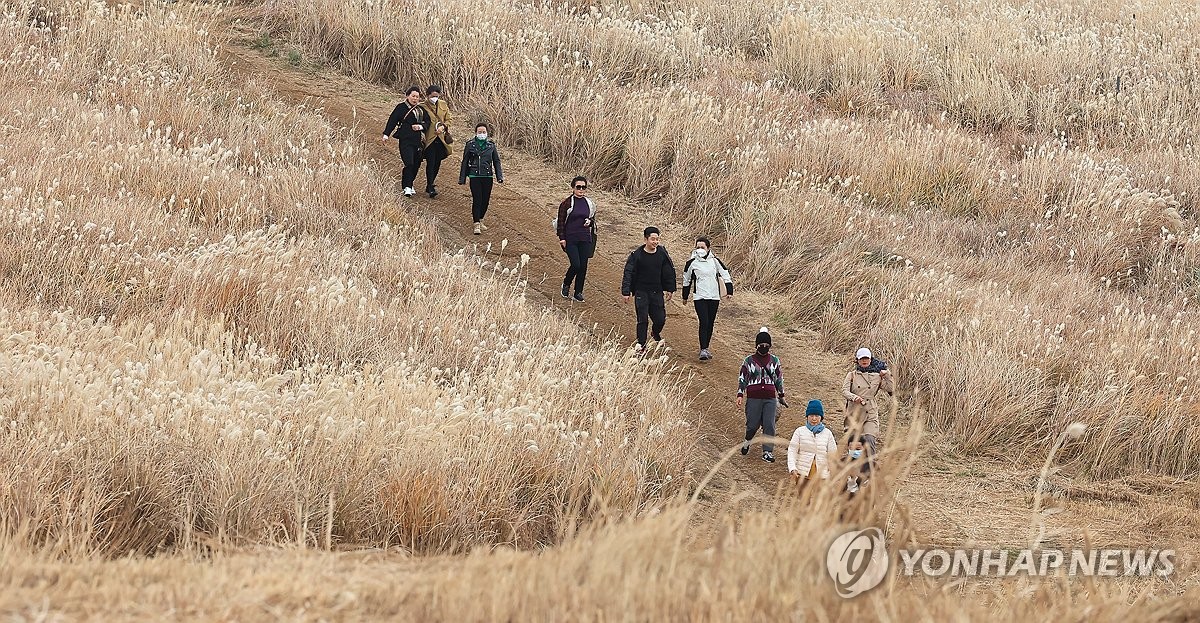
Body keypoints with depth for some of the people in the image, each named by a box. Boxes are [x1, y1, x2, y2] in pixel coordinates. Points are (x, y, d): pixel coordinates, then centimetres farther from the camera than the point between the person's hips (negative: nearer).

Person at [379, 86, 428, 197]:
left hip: (418, 140, 5)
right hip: (405, 139, -5)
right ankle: (407, 187, -12)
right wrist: (386, 135, -8)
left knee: (416, 163, 6)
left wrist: (421, 126, -11)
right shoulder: (401, 108, 0)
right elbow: (392, 121, -2)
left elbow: (427, 121, 11)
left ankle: (409, 184, 21)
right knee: (409, 163, -14)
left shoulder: (421, 109, 14)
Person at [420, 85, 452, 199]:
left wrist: (443, 127, -6)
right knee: (430, 163, -9)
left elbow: (448, 120, 14)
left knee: (437, 163, 9)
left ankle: (430, 184, 25)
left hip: (441, 139, 5)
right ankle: (430, 188, -7)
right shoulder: (423, 106, -5)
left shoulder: (443, 105, 10)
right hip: (429, 139, -5)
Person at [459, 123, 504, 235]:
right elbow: (465, 162, 5)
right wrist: (462, 178, 4)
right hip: (474, 176, -3)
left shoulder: (491, 145, 7)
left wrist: (499, 176, 5)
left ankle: (480, 220, 27)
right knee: (477, 200, -9)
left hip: (487, 176, 3)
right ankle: (476, 225, -7)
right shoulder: (470, 145, 1)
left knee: (485, 200, 7)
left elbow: (496, 161, 12)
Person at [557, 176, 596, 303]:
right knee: (576, 265, -13)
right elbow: (561, 222, -4)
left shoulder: (589, 203, 8)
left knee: (583, 266, 3)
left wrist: (590, 222, -4)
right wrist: (562, 238, -10)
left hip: (585, 239, 4)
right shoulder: (567, 203, -5)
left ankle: (578, 293, 14)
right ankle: (566, 285, 15)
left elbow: (593, 219, 20)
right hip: (570, 239, -4)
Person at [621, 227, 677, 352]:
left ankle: (655, 333, 38)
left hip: (657, 292, 3)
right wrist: (626, 292, -13)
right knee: (642, 320, -7)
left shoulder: (662, 254, 0)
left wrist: (669, 290, 13)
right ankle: (641, 344, 6)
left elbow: (669, 272, 12)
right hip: (641, 292, -3)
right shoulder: (637, 255, -9)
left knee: (660, 319, 4)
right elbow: (628, 274, -7)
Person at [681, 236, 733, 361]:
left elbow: (725, 275, 8)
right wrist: (685, 296, 19)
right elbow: (687, 280, 13)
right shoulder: (692, 263, -1)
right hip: (700, 298, -2)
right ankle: (703, 350, -16)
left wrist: (729, 291, 0)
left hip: (714, 297, 2)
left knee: (710, 323, 9)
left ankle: (705, 348, 23)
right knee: (704, 323, -15)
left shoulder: (715, 261, 1)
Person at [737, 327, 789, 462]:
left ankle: (768, 452, -1)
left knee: (769, 425, -6)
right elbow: (742, 378, 6)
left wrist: (781, 396, 21)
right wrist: (740, 394, -4)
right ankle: (747, 441, 31)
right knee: (753, 424, 0)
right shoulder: (749, 361, 4)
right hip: (753, 398, -1)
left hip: (770, 398, 1)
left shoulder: (774, 361, 10)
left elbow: (779, 379, 19)